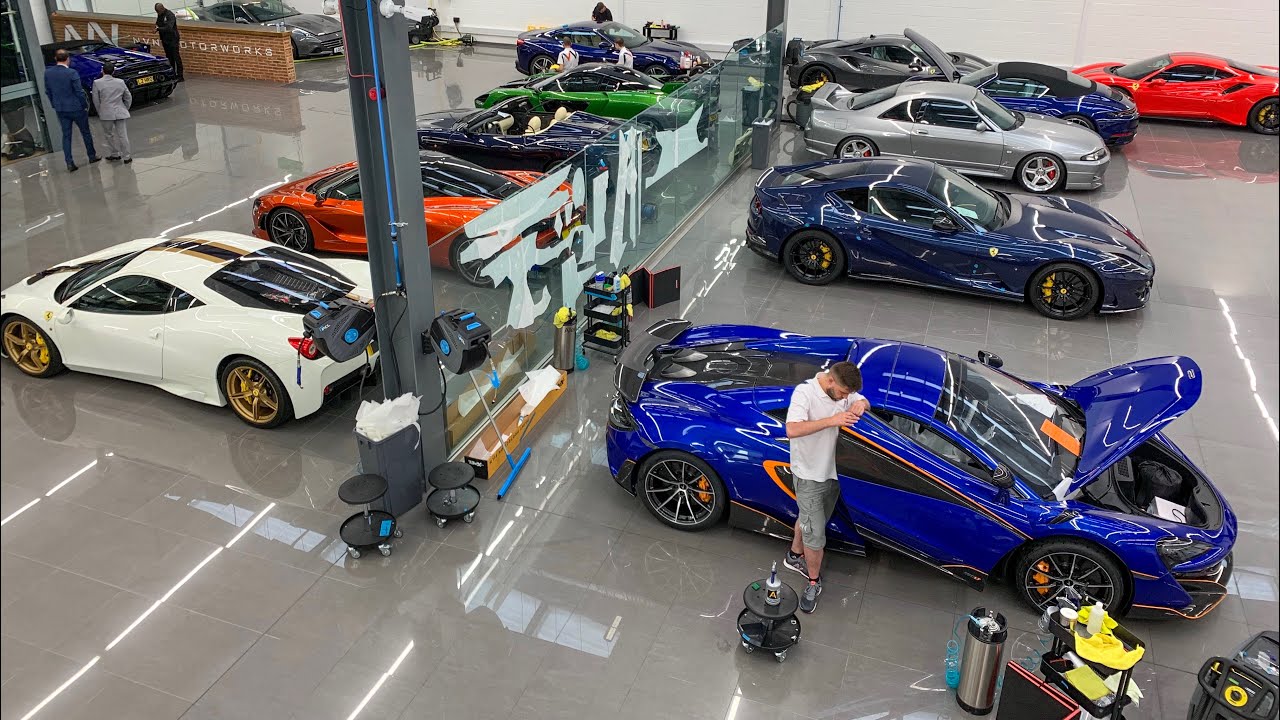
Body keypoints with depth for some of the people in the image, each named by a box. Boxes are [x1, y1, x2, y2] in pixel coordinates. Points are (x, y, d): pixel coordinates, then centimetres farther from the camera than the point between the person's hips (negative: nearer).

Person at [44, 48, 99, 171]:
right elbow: (79, 92, -16)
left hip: (60, 110, 4)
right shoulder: (72, 73, -19)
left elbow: (48, 92, 5)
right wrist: (86, 105, -2)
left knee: (66, 135, 9)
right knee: (86, 132, 14)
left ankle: (69, 163, 4)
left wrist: (54, 105, 17)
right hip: (76, 108, -4)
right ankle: (92, 156, 26)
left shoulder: (48, 73, -2)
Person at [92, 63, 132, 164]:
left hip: (106, 114, -2)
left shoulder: (97, 83, -7)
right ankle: (127, 157, 7)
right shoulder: (120, 82, 2)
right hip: (119, 113, 2)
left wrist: (100, 112, 9)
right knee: (122, 135, 5)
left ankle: (114, 154, 21)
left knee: (109, 135, 14)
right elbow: (128, 98, 8)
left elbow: (96, 100, -4)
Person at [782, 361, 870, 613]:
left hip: (832, 471, 7)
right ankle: (814, 583, 20)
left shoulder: (841, 389, -5)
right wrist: (832, 420, -40)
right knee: (815, 535, -1)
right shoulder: (805, 393, -26)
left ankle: (795, 556, 50)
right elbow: (792, 430, -38)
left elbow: (863, 402, 11)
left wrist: (860, 405, -14)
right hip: (809, 476, -7)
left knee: (808, 519, 26)